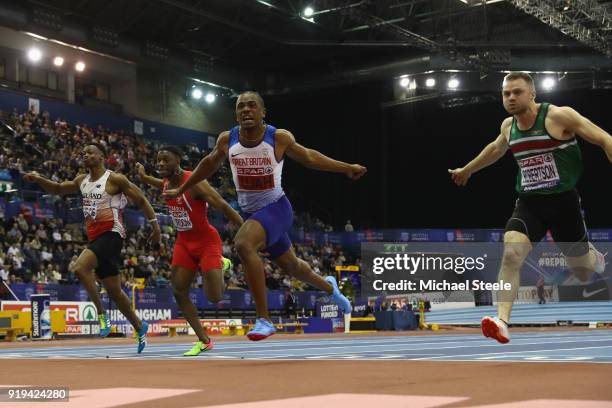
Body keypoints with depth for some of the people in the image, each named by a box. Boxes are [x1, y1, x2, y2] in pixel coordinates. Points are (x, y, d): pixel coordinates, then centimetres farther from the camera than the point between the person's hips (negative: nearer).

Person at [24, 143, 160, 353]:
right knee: (114, 291, 13)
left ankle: (101, 313, -16)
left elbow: (141, 200, -3)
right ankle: (139, 327, 28)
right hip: (95, 237, 8)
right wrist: (38, 179, 8)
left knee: (79, 267, -28)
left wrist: (154, 224, -8)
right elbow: (58, 189, 25)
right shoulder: (82, 180, 12)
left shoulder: (115, 179, -8)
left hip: (111, 234, -8)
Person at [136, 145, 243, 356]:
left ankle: (220, 265, 22)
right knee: (179, 293, -3)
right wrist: (144, 177, 25)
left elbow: (224, 207, -24)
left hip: (207, 241, -7)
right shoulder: (166, 183, 1)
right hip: (184, 242, 7)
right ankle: (204, 341, 10)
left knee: (214, 298, -13)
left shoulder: (195, 183, -23)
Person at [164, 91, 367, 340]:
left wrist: (346, 168, -1)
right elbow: (209, 164, 13)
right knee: (290, 267, 20)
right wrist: (181, 190, 20)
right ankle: (328, 287, 55)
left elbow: (308, 157, 2)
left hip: (275, 208, -5)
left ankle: (264, 320, -27)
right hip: (251, 213, 5)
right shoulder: (227, 140, -6)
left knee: (243, 244, -33)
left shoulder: (279, 138, -14)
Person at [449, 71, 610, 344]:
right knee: (510, 254, -23)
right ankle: (502, 322, -26)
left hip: (563, 200, -3)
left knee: (583, 273, 11)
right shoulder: (508, 126, 5)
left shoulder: (559, 116, -13)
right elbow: (496, 149, 29)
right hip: (528, 202, 4)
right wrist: (467, 169, 40)